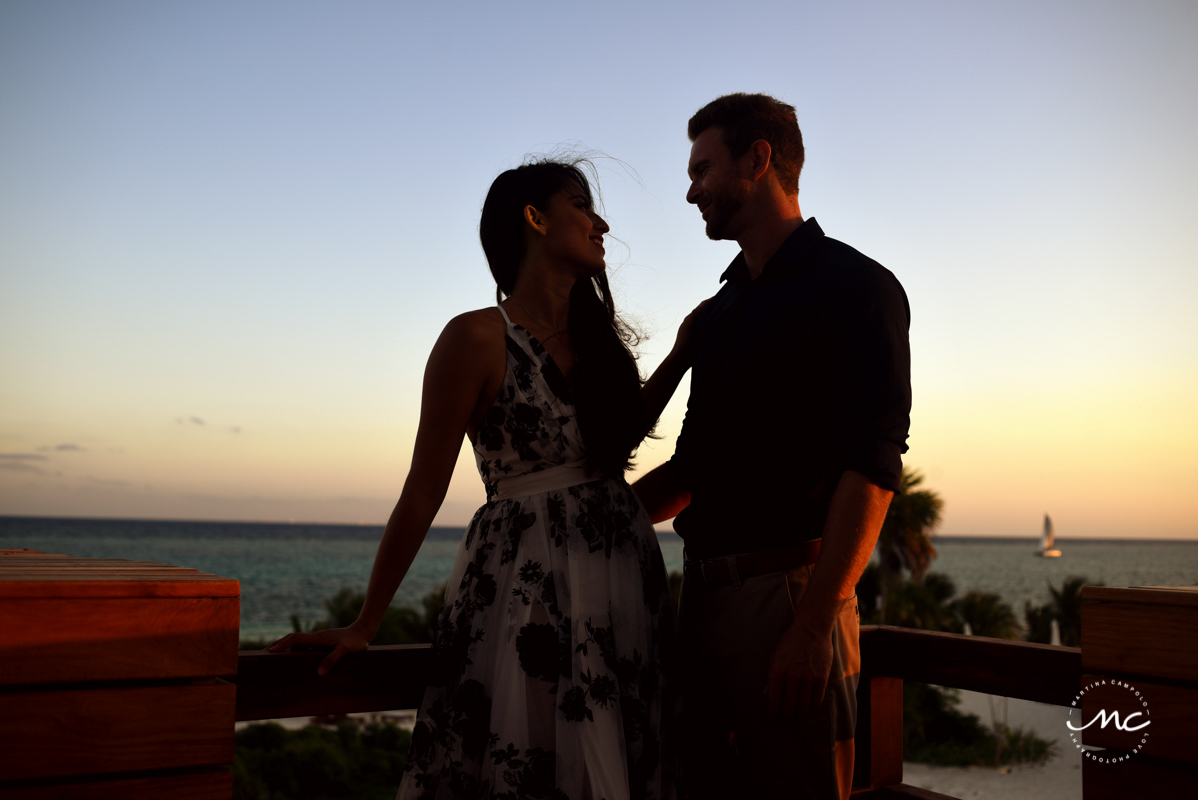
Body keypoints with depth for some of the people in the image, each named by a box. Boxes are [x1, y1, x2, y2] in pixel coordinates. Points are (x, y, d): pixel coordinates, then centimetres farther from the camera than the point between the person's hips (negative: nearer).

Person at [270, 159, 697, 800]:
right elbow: (423, 493, -7)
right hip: (527, 592, -6)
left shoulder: (597, 333, 12)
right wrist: (363, 628, -3)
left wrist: (679, 357, 17)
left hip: (625, 592, 7)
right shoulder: (479, 338, -9)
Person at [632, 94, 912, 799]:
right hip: (705, 593, 8)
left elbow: (871, 466, -15)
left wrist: (813, 624, -22)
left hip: (789, 590, -8)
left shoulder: (853, 285, -4)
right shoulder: (720, 311, 21)